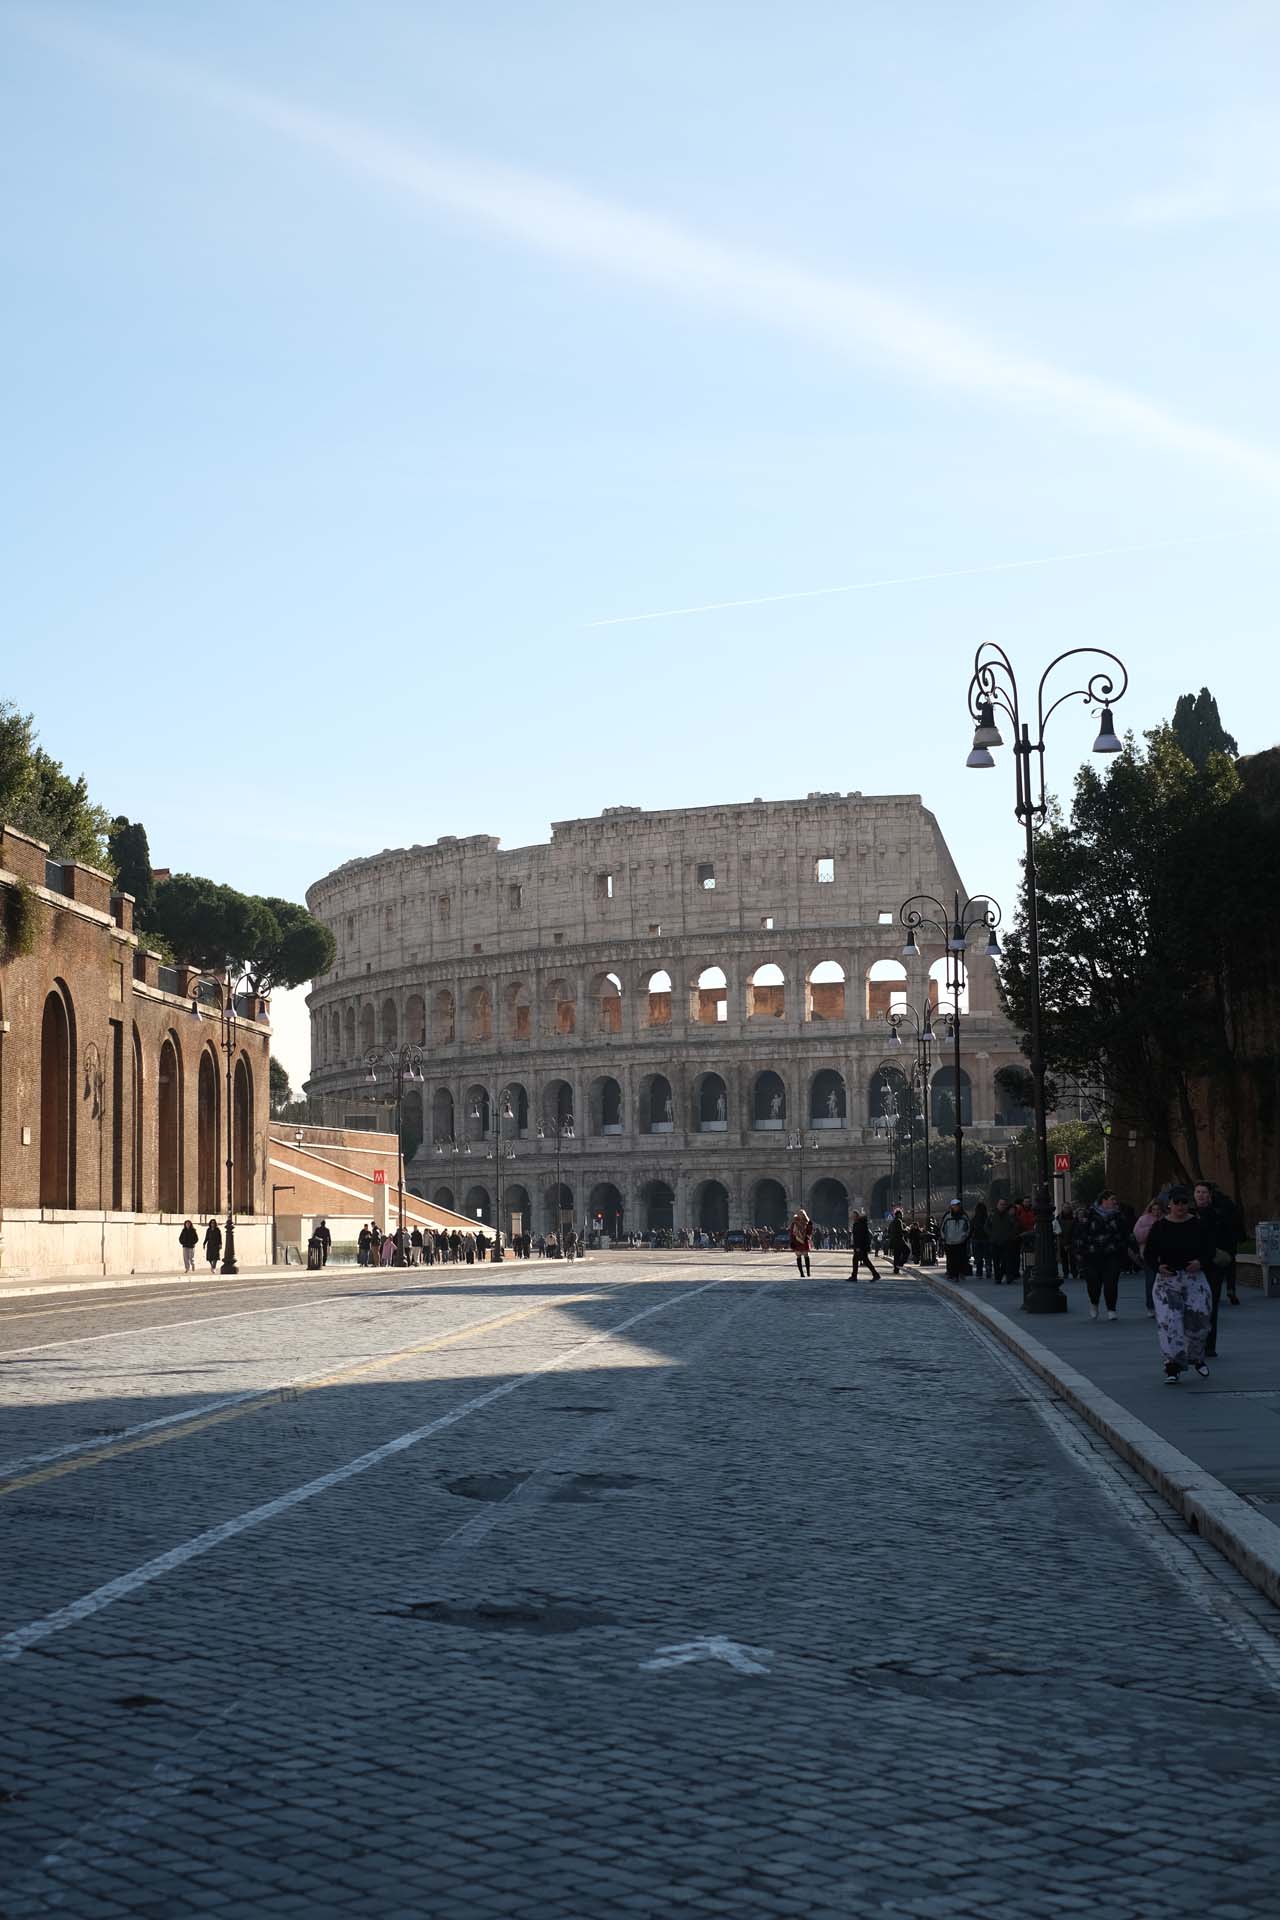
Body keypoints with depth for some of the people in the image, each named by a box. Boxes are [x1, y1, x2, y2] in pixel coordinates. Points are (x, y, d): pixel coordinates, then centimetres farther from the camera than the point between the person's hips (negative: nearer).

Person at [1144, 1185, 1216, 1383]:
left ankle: (1196, 1358, 27)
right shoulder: (1160, 1227, 2)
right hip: (1167, 1280, 0)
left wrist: (1201, 1263, -17)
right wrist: (1158, 1267, -14)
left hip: (1194, 1278, 0)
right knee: (1169, 1322, -11)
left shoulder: (1200, 1225, 2)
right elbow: (1148, 1253, 5)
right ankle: (1172, 1368, -7)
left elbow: (1210, 1251, 3)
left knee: (1198, 1320, -3)